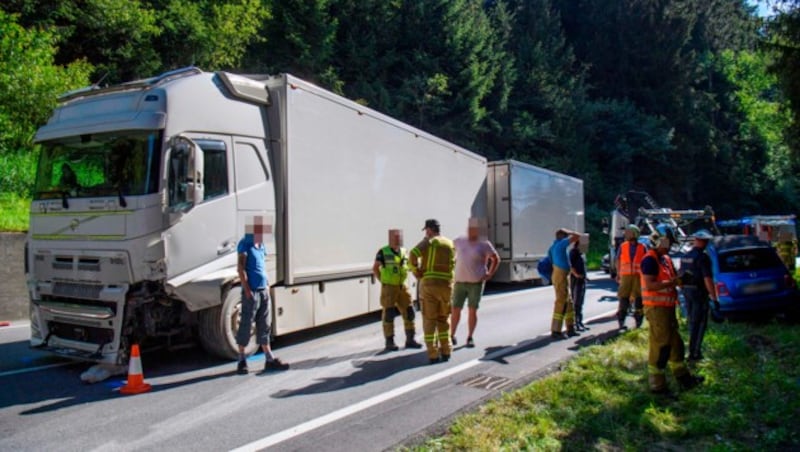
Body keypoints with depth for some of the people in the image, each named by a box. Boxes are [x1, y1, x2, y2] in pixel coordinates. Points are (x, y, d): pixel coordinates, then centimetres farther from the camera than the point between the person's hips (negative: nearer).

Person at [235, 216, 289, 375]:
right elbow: (240, 268, -11)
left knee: (264, 326, 10)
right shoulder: (245, 244, -6)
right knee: (246, 325, 1)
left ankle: (269, 360, 15)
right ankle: (242, 361, 11)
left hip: (264, 290, 7)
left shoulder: (261, 245, 15)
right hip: (251, 291, -7)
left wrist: (267, 284, 14)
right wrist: (247, 289, -17)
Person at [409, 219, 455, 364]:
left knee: (429, 321, 5)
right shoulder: (450, 244, 14)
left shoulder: (429, 241, -1)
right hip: (446, 286, 4)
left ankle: (433, 355, 3)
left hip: (429, 285, -3)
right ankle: (445, 351, 17)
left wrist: (416, 273, -3)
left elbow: (413, 255, -16)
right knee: (443, 319, 20)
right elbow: (451, 265, 13)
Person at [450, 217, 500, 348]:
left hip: (476, 283, -2)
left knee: (472, 311, -1)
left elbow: (496, 259, 5)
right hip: (460, 282, 2)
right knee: (455, 310, 3)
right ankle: (452, 335, 20)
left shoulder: (484, 244, -5)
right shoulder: (459, 241, 2)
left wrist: (490, 274, -4)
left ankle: (470, 338, 13)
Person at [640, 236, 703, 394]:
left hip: (667, 307, 10)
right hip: (656, 308, -10)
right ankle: (656, 385, 5)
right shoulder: (650, 259, -16)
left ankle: (684, 378, 31)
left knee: (675, 344, 19)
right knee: (659, 346, -4)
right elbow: (649, 285, -25)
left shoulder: (665, 259, 15)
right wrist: (672, 282, -24)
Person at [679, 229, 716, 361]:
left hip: (686, 291, 7)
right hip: (699, 292, -7)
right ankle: (694, 352, -2)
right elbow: (708, 279, -21)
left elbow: (681, 277, 15)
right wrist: (714, 297, -18)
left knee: (692, 321, 18)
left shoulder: (685, 256, 9)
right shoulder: (702, 257, -16)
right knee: (699, 323, 0)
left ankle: (693, 348, 27)